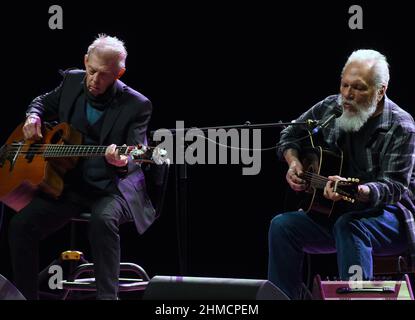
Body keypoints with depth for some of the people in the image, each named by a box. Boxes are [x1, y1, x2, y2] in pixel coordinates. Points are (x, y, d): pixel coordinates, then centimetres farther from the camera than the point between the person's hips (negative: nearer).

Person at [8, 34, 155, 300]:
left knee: (103, 220, -38)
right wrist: (33, 116, 0)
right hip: (67, 184, 5)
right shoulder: (72, 81, 3)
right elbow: (44, 102, 24)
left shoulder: (136, 105, -11)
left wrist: (122, 162, -39)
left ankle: (108, 296, -28)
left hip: (112, 188, -5)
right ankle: (26, 296, -2)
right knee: (21, 225, -16)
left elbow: (136, 157, -14)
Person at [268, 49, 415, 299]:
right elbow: (291, 135, 21)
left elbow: (393, 187, -22)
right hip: (333, 213, 6)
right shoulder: (330, 108, 3)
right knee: (282, 225, -17)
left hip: (388, 215, -6)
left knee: (348, 225, -38)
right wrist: (293, 162, 0)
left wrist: (355, 191, -41)